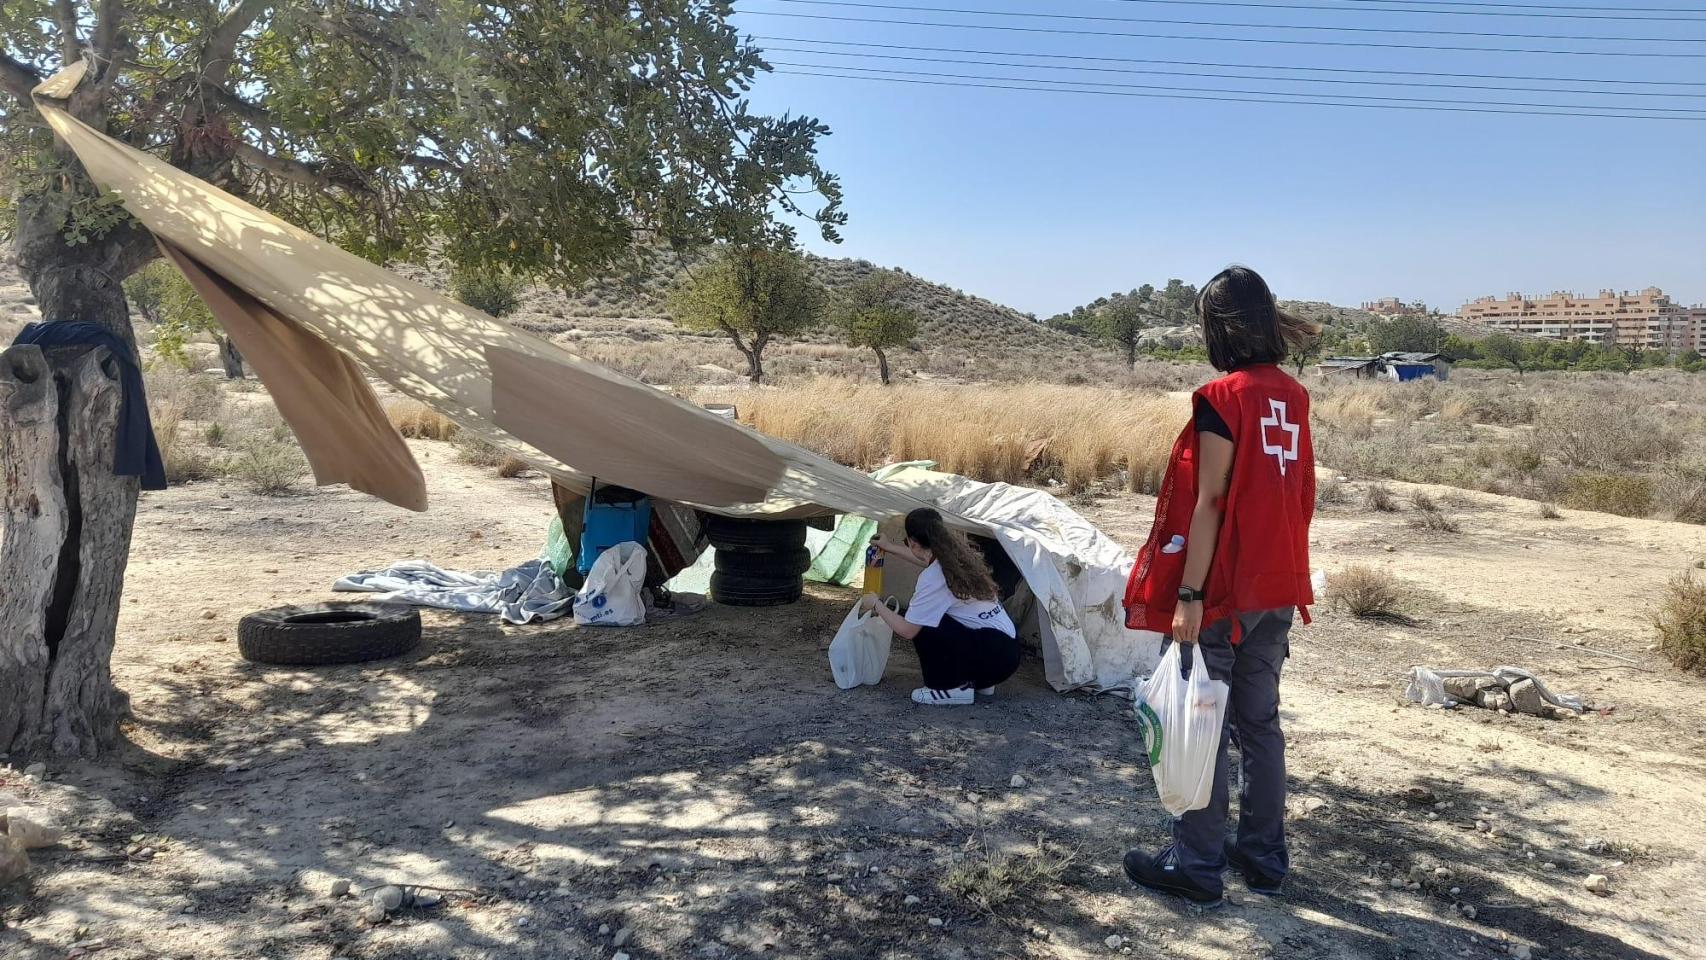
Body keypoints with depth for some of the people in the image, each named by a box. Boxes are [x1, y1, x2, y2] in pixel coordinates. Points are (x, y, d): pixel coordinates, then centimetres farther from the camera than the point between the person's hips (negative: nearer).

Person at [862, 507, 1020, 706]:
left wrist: (876, 604, 3)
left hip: (993, 657, -9)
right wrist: (888, 549, 44)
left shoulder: (933, 577, -17)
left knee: (921, 626, -10)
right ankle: (978, 681, 21)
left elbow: (906, 631, -13)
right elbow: (929, 557, 33)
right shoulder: (957, 555, 7)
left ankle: (952, 688, -3)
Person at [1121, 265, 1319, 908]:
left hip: (1224, 591, -7)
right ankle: (1264, 857, 24)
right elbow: (1301, 495, 12)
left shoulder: (1222, 398, -15)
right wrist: (1286, 568, 19)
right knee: (1260, 721, 15)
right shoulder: (1293, 397, 7)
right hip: (1279, 589, 7)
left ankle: (1196, 865, 11)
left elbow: (1210, 503, -17)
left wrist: (1188, 594, -16)